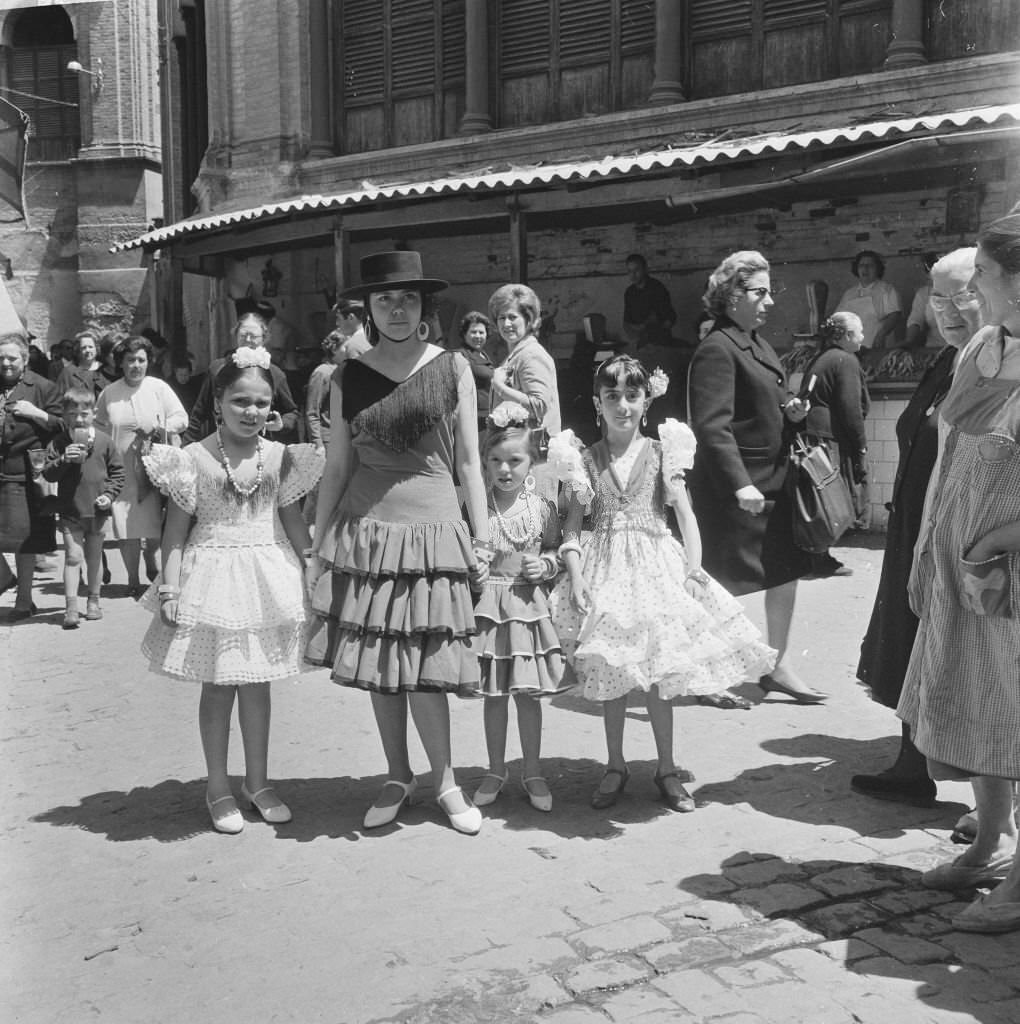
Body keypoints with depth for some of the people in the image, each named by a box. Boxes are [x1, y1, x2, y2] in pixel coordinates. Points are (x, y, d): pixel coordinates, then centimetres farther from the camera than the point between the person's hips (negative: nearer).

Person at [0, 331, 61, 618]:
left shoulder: (42, 387, 1)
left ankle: (24, 599, 16)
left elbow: (64, 426, -1)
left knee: (26, 540, 4)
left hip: (25, 473, -3)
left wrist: (35, 412, -13)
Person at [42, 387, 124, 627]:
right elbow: (48, 473, -6)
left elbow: (117, 471, 4)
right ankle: (71, 607, -4)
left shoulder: (104, 441, -2)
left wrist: (109, 494, -7)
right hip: (70, 511, -1)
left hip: (97, 511, 1)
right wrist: (63, 459, -22)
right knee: (72, 556, -5)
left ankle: (93, 601, 27)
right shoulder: (59, 442, -3)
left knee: (94, 558, 14)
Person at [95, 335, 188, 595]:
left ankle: (150, 558, 30)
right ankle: (133, 578, 14)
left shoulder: (159, 387, 1)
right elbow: (98, 427, 14)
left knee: (157, 527, -1)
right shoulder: (109, 393, 4)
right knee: (127, 529, 0)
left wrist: (160, 429, -13)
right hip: (122, 471, 1)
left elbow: (181, 418, 2)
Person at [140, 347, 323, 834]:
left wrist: (313, 568, 6)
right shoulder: (194, 459, -6)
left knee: (256, 682, 12)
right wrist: (170, 585, -10)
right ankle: (218, 785, 21)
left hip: (268, 578, 3)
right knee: (218, 684, 6)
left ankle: (257, 781, 26)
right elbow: (177, 528, -5)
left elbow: (293, 520, 8)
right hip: (213, 577, -2)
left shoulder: (279, 457, 1)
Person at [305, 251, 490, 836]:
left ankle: (445, 782, 18)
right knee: (378, 665, 8)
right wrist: (319, 545, 7)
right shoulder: (348, 379, 6)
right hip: (364, 533, 2)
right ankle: (398, 777, 26)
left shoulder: (453, 369, 3)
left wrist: (482, 537, 1)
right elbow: (337, 468, 9)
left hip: (434, 530, -2)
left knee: (424, 668, -2)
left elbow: (470, 462, 4)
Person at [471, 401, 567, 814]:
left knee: (528, 693, 7)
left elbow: (556, 551, 9)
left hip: (529, 605, 0)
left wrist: (545, 565, -10)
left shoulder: (542, 507, -1)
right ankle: (495, 770, 26)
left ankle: (533, 773, 22)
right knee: (494, 695, 10)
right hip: (488, 603, 0)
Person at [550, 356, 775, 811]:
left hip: (655, 566, -1)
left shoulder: (661, 453, 0)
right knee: (611, 675, 7)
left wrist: (693, 571, -12)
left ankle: (666, 769, 19)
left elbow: (685, 515, -3)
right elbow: (572, 525, 1)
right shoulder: (586, 460, 2)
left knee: (657, 673, 4)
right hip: (605, 569, 1)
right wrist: (575, 577, -11)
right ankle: (615, 766, 23)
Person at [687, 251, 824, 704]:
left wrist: (789, 412, 2)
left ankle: (777, 666, 25)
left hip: (770, 480, 9)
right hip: (732, 488, -9)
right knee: (724, 581, 3)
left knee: (786, 569, 11)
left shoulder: (757, 343, 12)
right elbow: (712, 425, -25)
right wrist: (740, 484, -32)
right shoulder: (716, 349, -17)